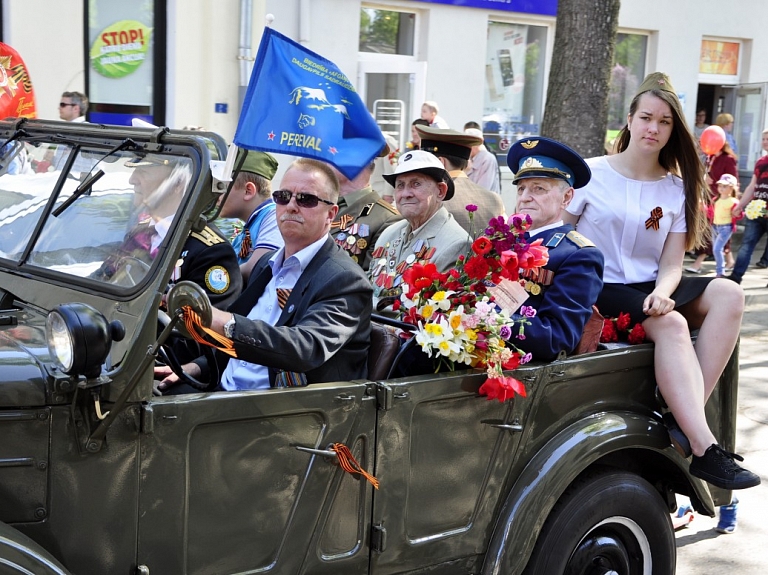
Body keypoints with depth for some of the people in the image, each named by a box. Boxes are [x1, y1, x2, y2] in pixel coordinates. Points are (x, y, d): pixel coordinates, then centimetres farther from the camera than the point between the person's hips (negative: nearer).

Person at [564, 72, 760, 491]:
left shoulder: (676, 189, 9)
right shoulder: (592, 174, -1)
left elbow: (671, 264, 3)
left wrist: (662, 292, -20)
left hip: (649, 290, 5)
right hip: (598, 290, -5)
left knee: (728, 295, -18)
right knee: (671, 324, -31)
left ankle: (686, 418, -26)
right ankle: (705, 450, -34)